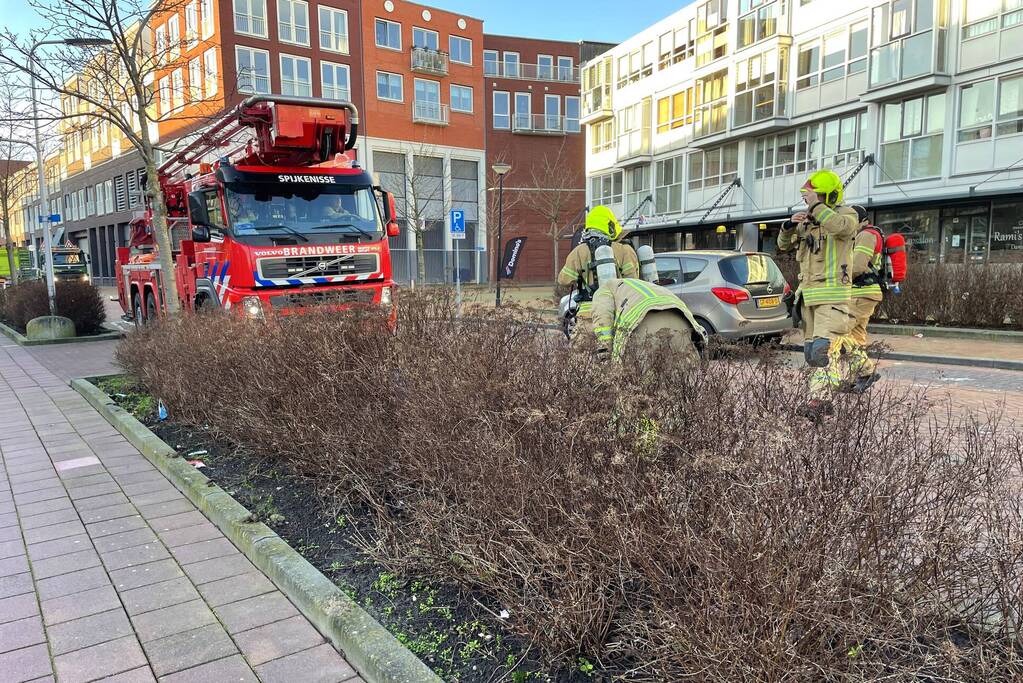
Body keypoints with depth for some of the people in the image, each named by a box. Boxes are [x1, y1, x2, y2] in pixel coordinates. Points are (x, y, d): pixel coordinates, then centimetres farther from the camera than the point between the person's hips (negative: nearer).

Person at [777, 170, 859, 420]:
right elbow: (784, 244, 17)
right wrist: (790, 225, -2)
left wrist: (815, 205, -22)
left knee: (824, 348, -17)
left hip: (832, 295, -8)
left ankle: (818, 399, -18)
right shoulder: (809, 221, 16)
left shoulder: (845, 214, -4)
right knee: (811, 350, 11)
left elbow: (840, 226, -29)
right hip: (809, 294, 8)